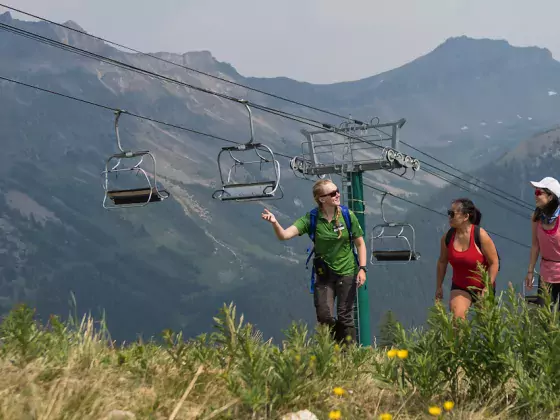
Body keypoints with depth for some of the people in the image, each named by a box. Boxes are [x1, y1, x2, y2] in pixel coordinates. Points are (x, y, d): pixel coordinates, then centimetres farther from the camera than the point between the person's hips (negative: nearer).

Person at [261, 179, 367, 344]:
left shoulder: (347, 216, -9)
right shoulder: (311, 219, -11)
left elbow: (360, 243, 1)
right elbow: (284, 235, -21)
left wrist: (362, 268, -8)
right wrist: (275, 223, -42)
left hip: (347, 273, 0)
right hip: (323, 274, 0)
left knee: (345, 317, 3)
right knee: (324, 316, -3)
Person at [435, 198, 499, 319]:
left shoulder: (480, 235, -17)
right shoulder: (447, 237, -6)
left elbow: (494, 263, -14)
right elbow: (442, 262, 7)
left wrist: (488, 287, -18)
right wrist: (439, 286, 9)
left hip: (482, 287, -2)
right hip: (460, 287, 2)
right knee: (457, 318, -19)